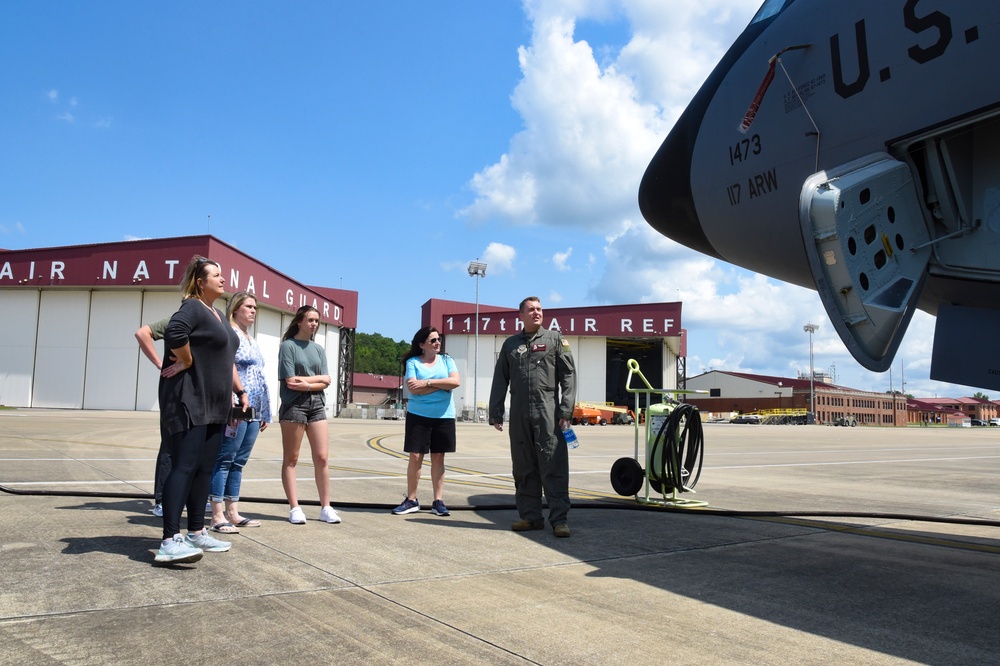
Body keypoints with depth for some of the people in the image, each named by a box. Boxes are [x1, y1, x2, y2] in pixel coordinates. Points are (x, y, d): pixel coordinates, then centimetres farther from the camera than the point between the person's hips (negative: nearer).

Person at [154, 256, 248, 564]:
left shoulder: (218, 315, 20)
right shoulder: (193, 308, -9)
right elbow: (174, 333, -30)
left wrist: (240, 392, 22)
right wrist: (187, 362, -16)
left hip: (214, 405, 9)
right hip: (189, 402, -9)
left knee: (204, 469, 10)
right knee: (185, 466, -14)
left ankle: (197, 533, 18)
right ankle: (170, 541, -15)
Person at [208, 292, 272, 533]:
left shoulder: (251, 340, 21)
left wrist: (264, 413, 20)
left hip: (253, 411, 9)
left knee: (239, 462, 11)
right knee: (225, 460, -5)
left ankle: (232, 512, 16)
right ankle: (218, 516, -1)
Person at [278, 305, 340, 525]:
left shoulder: (318, 349, 14)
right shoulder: (288, 346, -2)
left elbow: (324, 384, 6)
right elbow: (290, 381, -10)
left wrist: (305, 383, -11)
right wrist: (318, 378, -1)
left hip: (317, 404, 5)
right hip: (294, 405, -5)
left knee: (321, 457, 1)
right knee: (291, 459, 2)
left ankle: (325, 508, 7)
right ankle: (294, 508, 5)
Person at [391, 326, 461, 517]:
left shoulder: (446, 360, 7)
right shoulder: (413, 362, 1)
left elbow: (456, 381, -9)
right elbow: (413, 388, -13)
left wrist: (427, 382, -13)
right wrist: (442, 385, -11)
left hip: (444, 416, 1)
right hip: (418, 415, -1)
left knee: (438, 457, 6)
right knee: (415, 457, 1)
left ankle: (438, 501, 11)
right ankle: (411, 500, 12)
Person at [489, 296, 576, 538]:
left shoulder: (554, 339, 7)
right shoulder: (511, 344, 16)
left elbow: (568, 375, 1)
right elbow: (500, 380, 16)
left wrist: (566, 410, -9)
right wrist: (495, 413, 9)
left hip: (548, 412, -4)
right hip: (518, 415, 4)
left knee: (554, 467, -6)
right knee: (523, 468, 8)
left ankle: (559, 518, -2)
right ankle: (530, 516, 17)